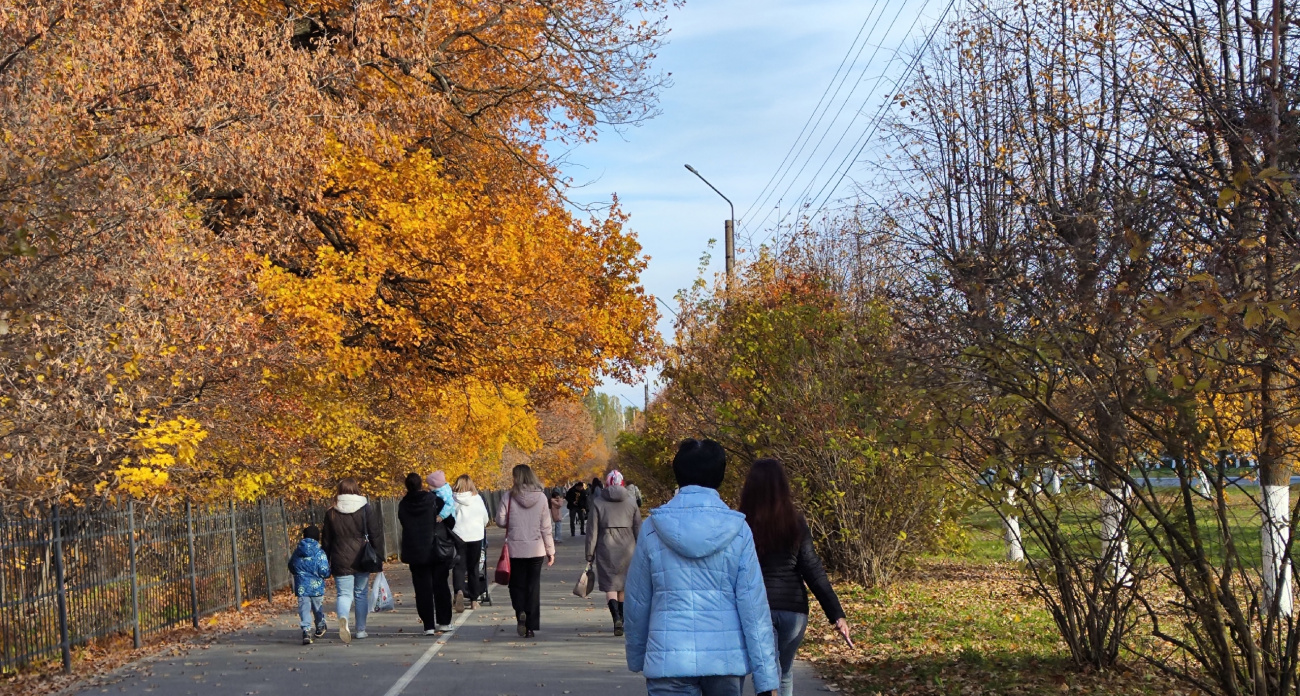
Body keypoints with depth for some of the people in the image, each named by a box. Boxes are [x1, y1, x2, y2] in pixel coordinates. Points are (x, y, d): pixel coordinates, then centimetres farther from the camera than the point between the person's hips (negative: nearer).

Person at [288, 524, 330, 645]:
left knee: (304, 609, -1)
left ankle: (306, 631, -20)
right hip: (317, 587, -1)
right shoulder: (319, 552, -11)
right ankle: (320, 629, 36)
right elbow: (324, 572, -15)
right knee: (318, 608, 18)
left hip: (301, 588, 2)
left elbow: (291, 567, 14)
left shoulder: (297, 552, 3)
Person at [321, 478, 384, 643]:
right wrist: (379, 558, 1)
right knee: (361, 594, 12)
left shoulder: (331, 513, 2)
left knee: (344, 594, 0)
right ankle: (360, 630, 17)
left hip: (341, 561, 0)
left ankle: (343, 618, -30)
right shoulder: (367, 509, -2)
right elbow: (376, 535, -4)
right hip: (362, 560, 0)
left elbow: (326, 541, 7)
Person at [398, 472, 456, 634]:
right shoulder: (434, 499, -7)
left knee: (423, 589, 4)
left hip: (415, 553, 1)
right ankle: (444, 622, 13)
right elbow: (451, 520, -2)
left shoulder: (403, 505, -2)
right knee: (440, 585, 10)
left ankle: (428, 626, 0)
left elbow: (403, 523, 9)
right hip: (437, 550, 0)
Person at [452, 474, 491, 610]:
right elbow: (485, 518, 10)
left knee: (459, 566, 0)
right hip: (476, 536, 1)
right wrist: (482, 526, 31)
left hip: (458, 536, -1)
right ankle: (474, 600, 17)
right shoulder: (477, 498, 1)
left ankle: (459, 591, -29)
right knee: (473, 567, 12)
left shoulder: (453, 499, -4)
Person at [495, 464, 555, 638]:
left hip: (515, 549, -1)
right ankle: (531, 626, 7)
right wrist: (550, 551, 6)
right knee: (533, 586, 8)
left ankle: (520, 612, -15)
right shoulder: (541, 497, -2)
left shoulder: (509, 497, -7)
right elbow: (546, 527, -1)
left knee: (517, 584, 11)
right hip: (536, 549, 1)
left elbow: (500, 521, -7)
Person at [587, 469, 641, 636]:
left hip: (606, 549, -2)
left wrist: (590, 554, 3)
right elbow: (638, 530, 4)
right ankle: (621, 618, 26)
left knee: (610, 585, -1)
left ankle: (616, 618, -21)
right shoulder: (631, 503, 3)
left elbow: (593, 531, -3)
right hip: (627, 550, 2)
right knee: (624, 585, 17)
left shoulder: (598, 503, -2)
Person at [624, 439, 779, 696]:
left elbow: (637, 603, 6)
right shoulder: (738, 531, -3)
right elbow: (754, 606, -6)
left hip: (669, 660, -1)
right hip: (727, 659, 1)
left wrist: (636, 657, 21)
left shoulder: (652, 529, -2)